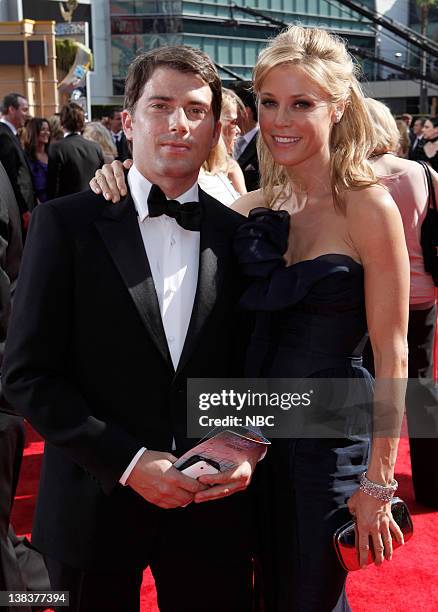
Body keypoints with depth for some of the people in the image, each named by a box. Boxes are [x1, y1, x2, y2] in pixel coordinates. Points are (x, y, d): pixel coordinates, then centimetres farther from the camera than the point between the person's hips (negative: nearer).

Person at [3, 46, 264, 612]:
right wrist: (128, 461, -15)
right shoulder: (67, 223, -7)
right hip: (96, 499, -2)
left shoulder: (237, 235, 2)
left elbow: (250, 368, 9)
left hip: (210, 505, 2)